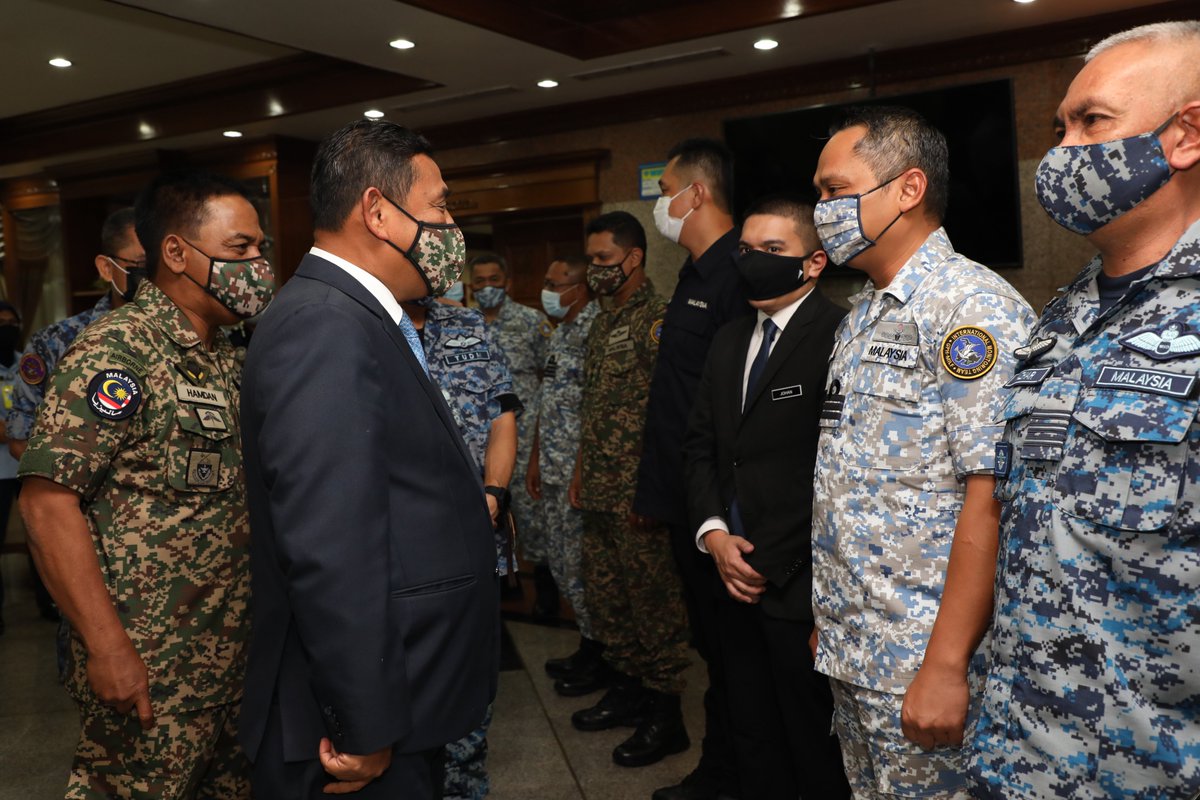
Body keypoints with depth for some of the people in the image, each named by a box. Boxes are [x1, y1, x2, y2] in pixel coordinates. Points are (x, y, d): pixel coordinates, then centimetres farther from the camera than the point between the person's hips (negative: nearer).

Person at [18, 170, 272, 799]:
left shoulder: (223, 356, 10)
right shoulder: (117, 351, -16)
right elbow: (47, 502, -21)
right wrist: (108, 647, -22)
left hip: (233, 655, 8)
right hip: (151, 675, -8)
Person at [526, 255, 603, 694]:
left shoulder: (595, 329, -15)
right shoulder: (559, 333, 15)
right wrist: (535, 458, 19)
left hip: (580, 473, -10)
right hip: (553, 474, 10)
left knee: (583, 567, 0)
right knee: (562, 564, 16)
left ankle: (601, 656, 16)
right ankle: (588, 647, 29)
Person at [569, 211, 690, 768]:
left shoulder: (657, 320, -12)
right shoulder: (602, 323, 15)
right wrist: (580, 472, 19)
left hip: (640, 494, -9)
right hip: (598, 493, 9)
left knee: (653, 601, 2)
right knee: (603, 595, 17)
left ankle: (664, 715, 15)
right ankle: (628, 688, 33)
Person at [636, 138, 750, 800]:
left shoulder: (738, 274, -17)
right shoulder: (695, 273, 14)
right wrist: (652, 490, 18)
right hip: (686, 496, 10)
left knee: (728, 645, 5)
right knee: (709, 639, 19)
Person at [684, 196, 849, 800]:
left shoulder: (838, 338, -13)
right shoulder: (729, 341, 13)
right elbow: (700, 443, 15)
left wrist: (770, 563, -14)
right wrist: (713, 534, 0)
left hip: (801, 585, -7)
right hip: (736, 578, 7)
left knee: (815, 749, 9)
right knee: (753, 741, 19)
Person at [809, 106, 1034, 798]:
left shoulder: (973, 306, -15)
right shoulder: (861, 317, 12)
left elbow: (992, 497, -22)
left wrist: (946, 666, -23)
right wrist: (828, 615, 15)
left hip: (921, 663, -8)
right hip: (850, 654, 8)